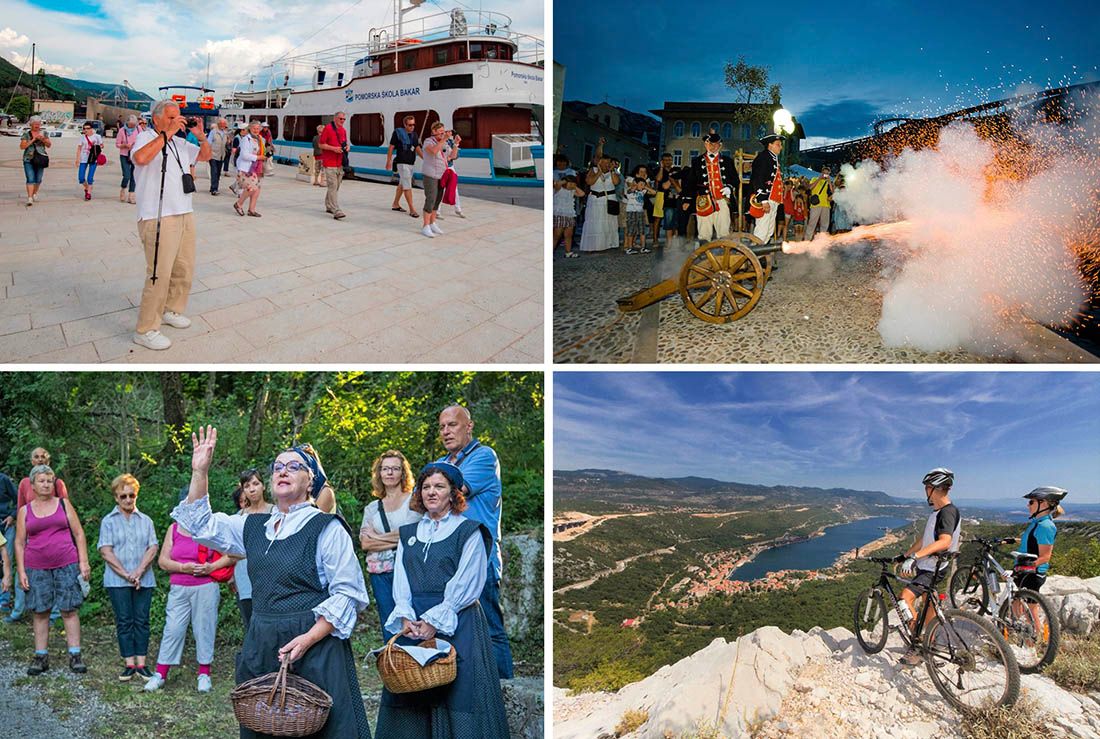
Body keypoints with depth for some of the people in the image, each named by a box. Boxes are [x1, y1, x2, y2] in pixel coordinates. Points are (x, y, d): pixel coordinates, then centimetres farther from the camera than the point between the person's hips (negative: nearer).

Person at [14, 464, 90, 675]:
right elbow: (19, 543, 8)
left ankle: (75, 655, 1)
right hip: (37, 568, 1)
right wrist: (21, 571, -1)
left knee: (69, 610, -2)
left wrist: (83, 562, -1)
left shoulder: (64, 504, 7)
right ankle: (41, 657, 11)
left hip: (66, 565, -1)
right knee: (40, 612, 3)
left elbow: (78, 534, 6)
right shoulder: (25, 511, 8)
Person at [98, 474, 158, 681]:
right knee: (124, 622, 1)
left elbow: (153, 548, 2)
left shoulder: (146, 521, 10)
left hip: (144, 580, 2)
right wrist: (125, 574, -13)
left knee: (142, 621, 2)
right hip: (117, 581, -2)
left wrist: (139, 571, -13)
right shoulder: (108, 521, 4)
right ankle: (129, 664, 6)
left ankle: (141, 664, 6)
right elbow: (106, 551, -5)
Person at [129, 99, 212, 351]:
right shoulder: (145, 138, -6)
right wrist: (167, 133, -24)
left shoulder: (179, 143, 15)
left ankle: (171, 310, 36)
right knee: (160, 274, -9)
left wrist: (201, 136, 7)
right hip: (159, 219, -8)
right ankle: (146, 330, -1)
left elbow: (205, 156, 26)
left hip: (185, 215, 8)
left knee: (184, 269, 16)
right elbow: (141, 158, -28)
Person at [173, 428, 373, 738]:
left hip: (314, 646, -6)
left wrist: (309, 638, -21)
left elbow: (348, 593, -12)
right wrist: (200, 472, 6)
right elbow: (203, 524, 17)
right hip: (260, 647, 6)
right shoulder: (254, 526, 11)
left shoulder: (327, 528, -9)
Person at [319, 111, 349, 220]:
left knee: (335, 186, 13)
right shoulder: (328, 128, -7)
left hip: (340, 163, 7)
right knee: (333, 186, -11)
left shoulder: (343, 130, 14)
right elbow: (320, 144, -7)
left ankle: (329, 206, 27)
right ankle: (336, 211, -17)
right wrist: (333, 148, -18)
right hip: (329, 163, -7)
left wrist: (346, 147, 3)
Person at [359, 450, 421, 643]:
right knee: (389, 631, 6)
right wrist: (400, 539, -7)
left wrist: (380, 538, -2)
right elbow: (365, 543, 4)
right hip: (381, 574, 4)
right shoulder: (371, 508, 16)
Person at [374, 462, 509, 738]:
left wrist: (435, 621, -14)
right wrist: (406, 618, -8)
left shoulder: (469, 531, 2)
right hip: (413, 625, 4)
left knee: (459, 691, -6)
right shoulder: (408, 534, 17)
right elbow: (400, 582, 9)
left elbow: (466, 584, -7)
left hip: (457, 623, -4)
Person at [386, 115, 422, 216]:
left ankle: (395, 204, 28)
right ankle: (412, 209, -11)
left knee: (402, 184, 16)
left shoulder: (414, 134, 11)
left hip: (411, 163, 7)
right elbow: (391, 147, -4)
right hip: (402, 163, -7)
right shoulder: (398, 133, -7)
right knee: (407, 186, -10)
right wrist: (388, 161, -5)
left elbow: (417, 148, 13)